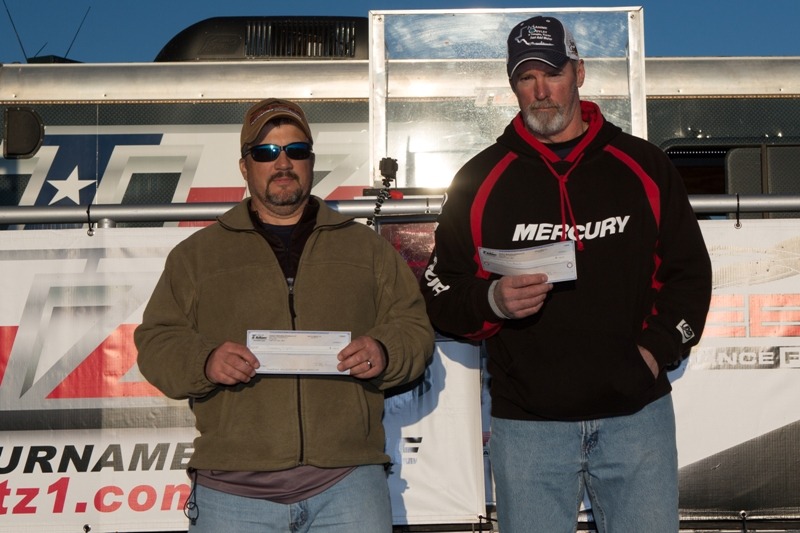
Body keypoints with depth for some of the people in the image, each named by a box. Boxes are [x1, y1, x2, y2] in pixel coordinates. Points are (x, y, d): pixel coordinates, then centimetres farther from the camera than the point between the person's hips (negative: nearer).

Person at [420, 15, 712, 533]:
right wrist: (493, 301, -15)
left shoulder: (643, 165, 5)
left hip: (637, 415, 1)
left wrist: (656, 349, -4)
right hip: (526, 423, 0)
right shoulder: (480, 179, 4)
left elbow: (690, 271, 9)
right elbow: (439, 292, 5)